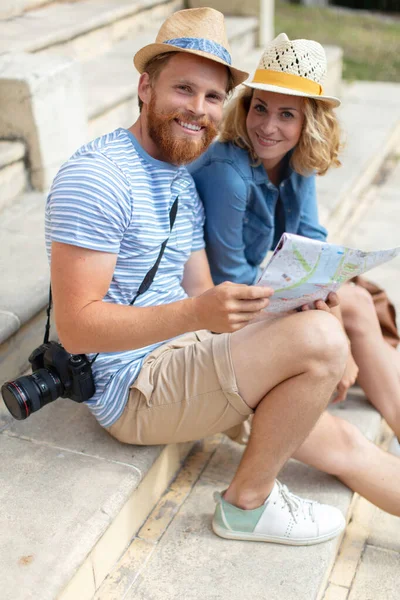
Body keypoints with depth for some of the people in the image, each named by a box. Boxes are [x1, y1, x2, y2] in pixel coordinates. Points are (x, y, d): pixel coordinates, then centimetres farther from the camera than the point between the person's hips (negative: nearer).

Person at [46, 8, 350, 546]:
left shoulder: (185, 182, 13)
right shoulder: (95, 176, -18)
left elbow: (198, 294, 9)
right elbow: (76, 326, -23)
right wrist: (197, 312, -35)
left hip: (181, 355, 10)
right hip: (131, 386, -10)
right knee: (321, 339, -21)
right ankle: (249, 502, -4)